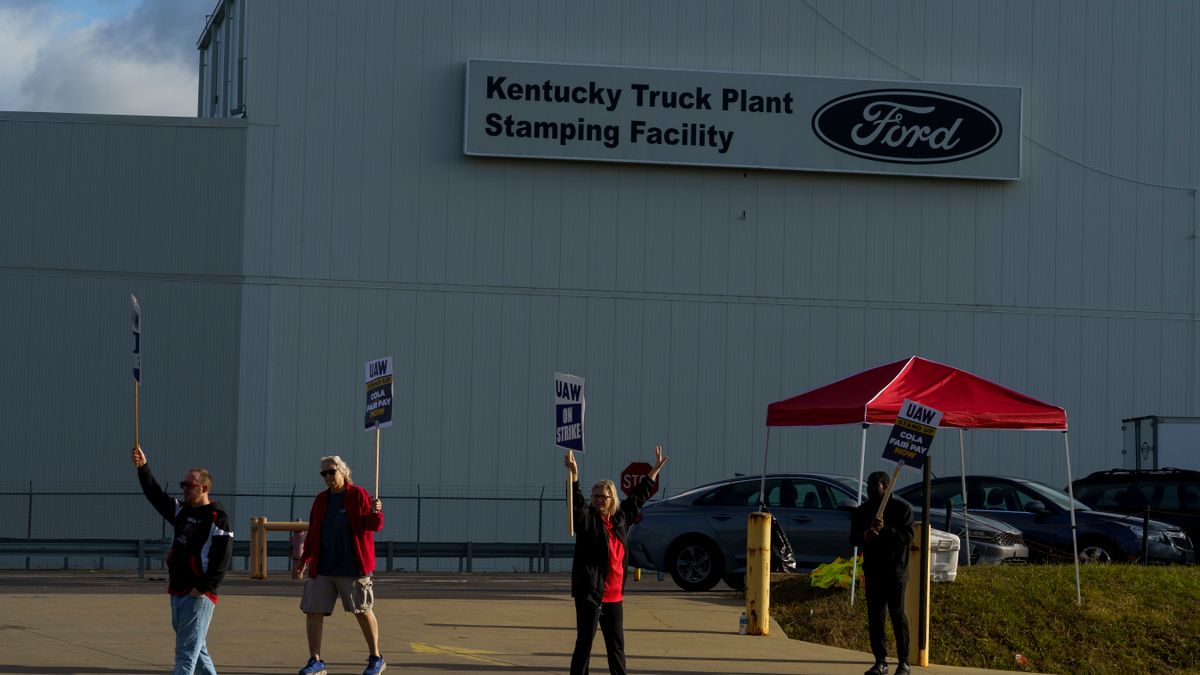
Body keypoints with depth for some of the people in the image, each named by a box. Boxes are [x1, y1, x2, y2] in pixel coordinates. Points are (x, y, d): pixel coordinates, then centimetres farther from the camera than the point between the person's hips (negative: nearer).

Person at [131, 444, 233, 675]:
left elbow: (223, 558, -15)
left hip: (199, 596, -8)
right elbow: (156, 495, 14)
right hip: (177, 593, 8)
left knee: (186, 652, -11)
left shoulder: (218, 518, -10)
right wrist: (143, 468, 1)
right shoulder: (181, 510, 15)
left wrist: (204, 587, -19)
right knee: (197, 649, 15)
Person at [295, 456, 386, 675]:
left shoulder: (358, 495, -3)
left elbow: (374, 525, -9)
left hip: (352, 567, -5)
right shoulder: (321, 500, 13)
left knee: (363, 612, 2)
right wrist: (305, 558, 17)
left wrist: (375, 512, -30)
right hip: (322, 568, 5)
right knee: (313, 611, -1)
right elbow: (313, 532, 21)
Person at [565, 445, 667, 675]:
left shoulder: (621, 518, 11)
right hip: (589, 592, -6)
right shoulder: (587, 518, -5)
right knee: (585, 642, -5)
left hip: (614, 594, 6)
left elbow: (639, 496, 23)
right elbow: (576, 502, -22)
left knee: (616, 643, 14)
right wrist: (573, 475, -37)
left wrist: (656, 469, 32)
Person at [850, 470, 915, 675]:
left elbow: (907, 536, -12)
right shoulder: (862, 510, 11)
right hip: (872, 571, 5)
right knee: (874, 616, 3)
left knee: (897, 614, -6)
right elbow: (853, 538, 11)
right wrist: (864, 536, -12)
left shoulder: (901, 508, -4)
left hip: (895, 570, -5)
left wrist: (884, 530, -26)